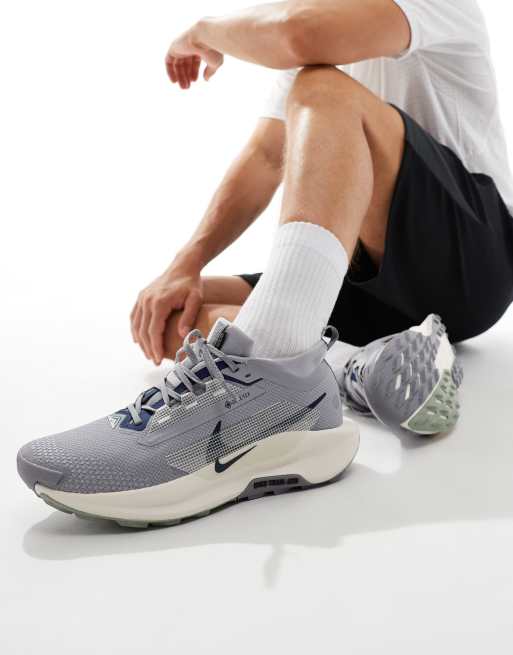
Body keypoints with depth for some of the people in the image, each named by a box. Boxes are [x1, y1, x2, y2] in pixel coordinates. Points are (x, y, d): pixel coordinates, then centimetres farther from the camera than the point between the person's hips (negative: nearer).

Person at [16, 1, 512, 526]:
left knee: (325, 90, -27)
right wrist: (185, 267, -8)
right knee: (171, 313, -7)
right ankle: (378, 364, -24)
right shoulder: (313, 48, 18)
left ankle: (268, 372, -44)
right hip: (380, 286, 7)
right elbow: (265, 159, 5)